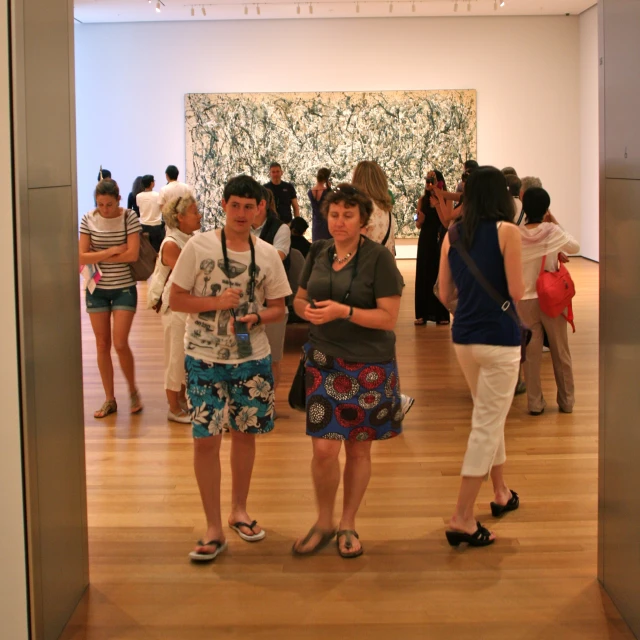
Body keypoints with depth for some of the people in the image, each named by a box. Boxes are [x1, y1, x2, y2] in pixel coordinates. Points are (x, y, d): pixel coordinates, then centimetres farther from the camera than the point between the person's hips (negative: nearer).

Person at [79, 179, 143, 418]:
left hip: (124, 288, -2)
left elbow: (132, 254, -18)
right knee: (102, 345, 6)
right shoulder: (88, 219, -4)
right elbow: (82, 257, -9)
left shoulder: (129, 217, -9)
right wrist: (111, 251, -18)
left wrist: (97, 257, -14)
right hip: (97, 289, 3)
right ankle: (109, 399, 17)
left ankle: (133, 390, 16)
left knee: (120, 344, -8)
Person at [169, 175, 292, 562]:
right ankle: (214, 529, 6)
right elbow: (176, 299, -4)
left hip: (252, 358, 3)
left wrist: (255, 318, -15)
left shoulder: (267, 254, 1)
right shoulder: (199, 247, -6)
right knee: (206, 439, -4)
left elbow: (279, 309, 6)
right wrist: (216, 302, -18)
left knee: (245, 433, 13)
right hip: (205, 358, -2)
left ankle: (239, 509, 34)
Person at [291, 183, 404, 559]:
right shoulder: (319, 252, 5)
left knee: (359, 447, 8)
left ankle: (348, 526, 26)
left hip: (369, 365, -2)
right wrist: (308, 310, -7)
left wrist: (343, 311, -23)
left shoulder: (378, 257, -9)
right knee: (324, 448, -5)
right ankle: (324, 523, 18)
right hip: (324, 361, 3)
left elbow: (389, 318, -12)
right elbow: (300, 299, 17)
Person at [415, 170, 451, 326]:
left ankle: (441, 314, 8)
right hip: (425, 241, 3)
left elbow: (446, 222, -17)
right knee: (423, 276, 4)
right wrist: (420, 218, -16)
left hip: (440, 241, -3)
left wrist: (438, 201, -19)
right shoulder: (423, 200, 4)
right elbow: (419, 225, 6)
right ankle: (422, 314, 11)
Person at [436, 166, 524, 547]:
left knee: (491, 416, 23)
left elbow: (445, 295, 7)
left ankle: (502, 492, 37)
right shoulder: (507, 231, -10)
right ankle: (463, 519, -2)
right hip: (499, 337, -6)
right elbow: (517, 292, -12)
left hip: (464, 336, 6)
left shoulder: (452, 235, 5)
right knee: (487, 424, -1)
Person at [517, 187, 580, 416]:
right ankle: (566, 401, 23)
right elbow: (575, 247, 7)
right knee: (561, 352, 13)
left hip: (525, 300, 1)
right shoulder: (553, 231, -11)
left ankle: (535, 403, 11)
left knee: (531, 353, 8)